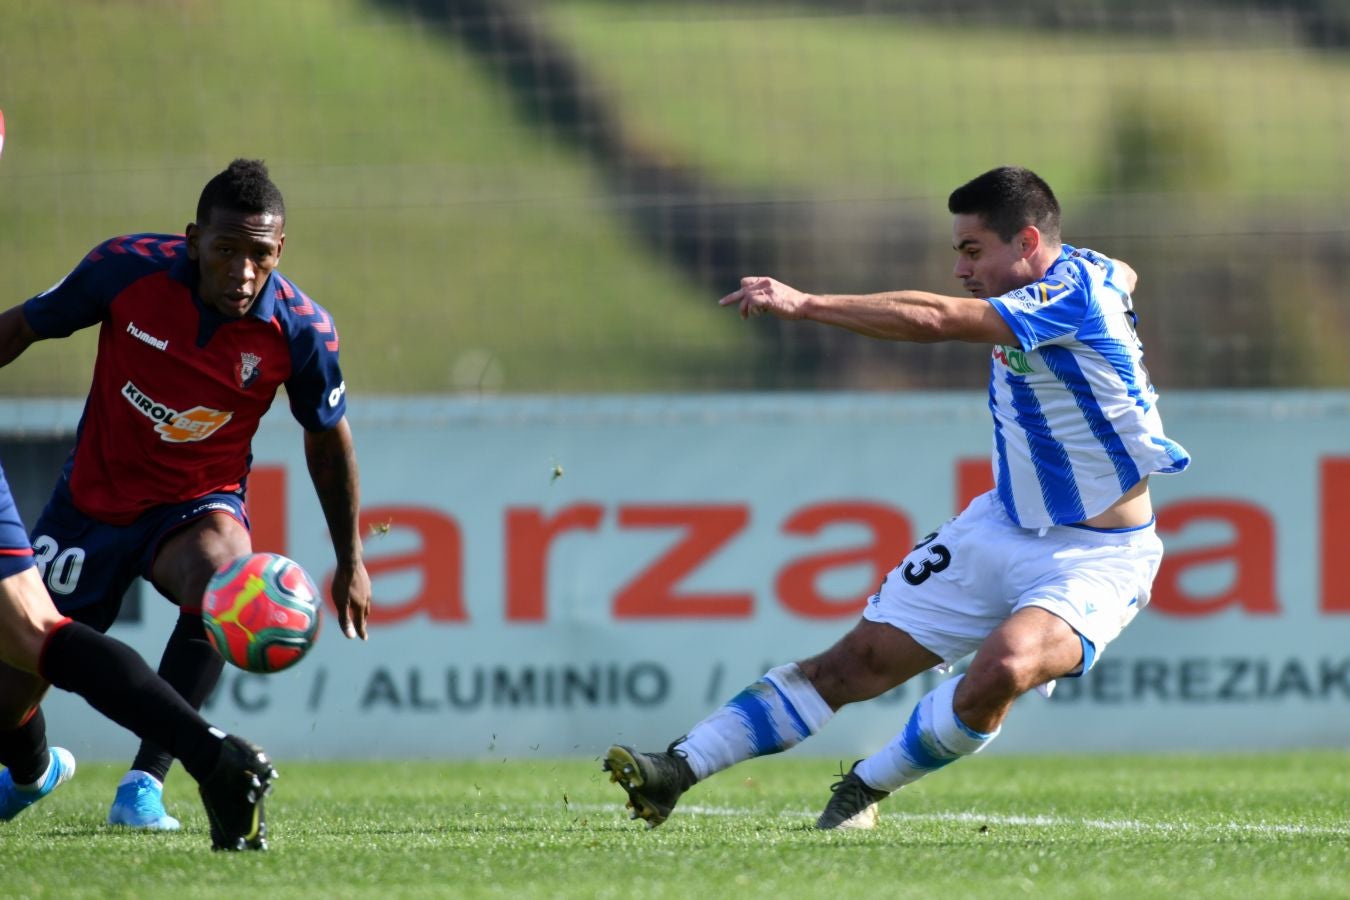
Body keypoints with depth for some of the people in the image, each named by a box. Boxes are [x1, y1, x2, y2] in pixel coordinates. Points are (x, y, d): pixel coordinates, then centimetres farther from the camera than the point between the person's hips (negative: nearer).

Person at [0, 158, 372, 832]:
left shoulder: (301, 331, -17)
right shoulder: (126, 270, -19)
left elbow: (327, 436, 3)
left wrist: (350, 561, 11)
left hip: (197, 506, -1)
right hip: (93, 499, 1)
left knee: (222, 567, -39)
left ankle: (145, 782, -32)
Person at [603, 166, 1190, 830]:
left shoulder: (1071, 292, -23)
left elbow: (936, 320, -34)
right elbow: (1122, 276, 30)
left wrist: (805, 304, -35)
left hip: (1096, 560, -8)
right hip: (1002, 527, 8)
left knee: (1002, 669, -35)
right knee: (859, 661, 0)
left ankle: (866, 788, -14)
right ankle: (679, 770, -4)